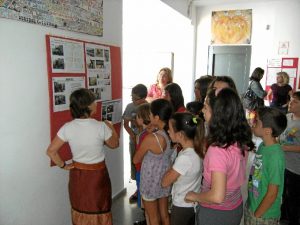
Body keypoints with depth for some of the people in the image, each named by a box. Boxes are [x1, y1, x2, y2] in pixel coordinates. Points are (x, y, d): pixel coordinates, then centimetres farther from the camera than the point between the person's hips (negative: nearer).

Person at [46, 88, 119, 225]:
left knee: (80, 212, 24)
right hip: (97, 175, -3)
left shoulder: (67, 128, -14)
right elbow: (114, 144, -4)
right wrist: (111, 127, 11)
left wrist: (64, 166, 3)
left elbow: (51, 151, -10)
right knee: (99, 213, 19)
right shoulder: (101, 127, -22)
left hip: (77, 175, 3)